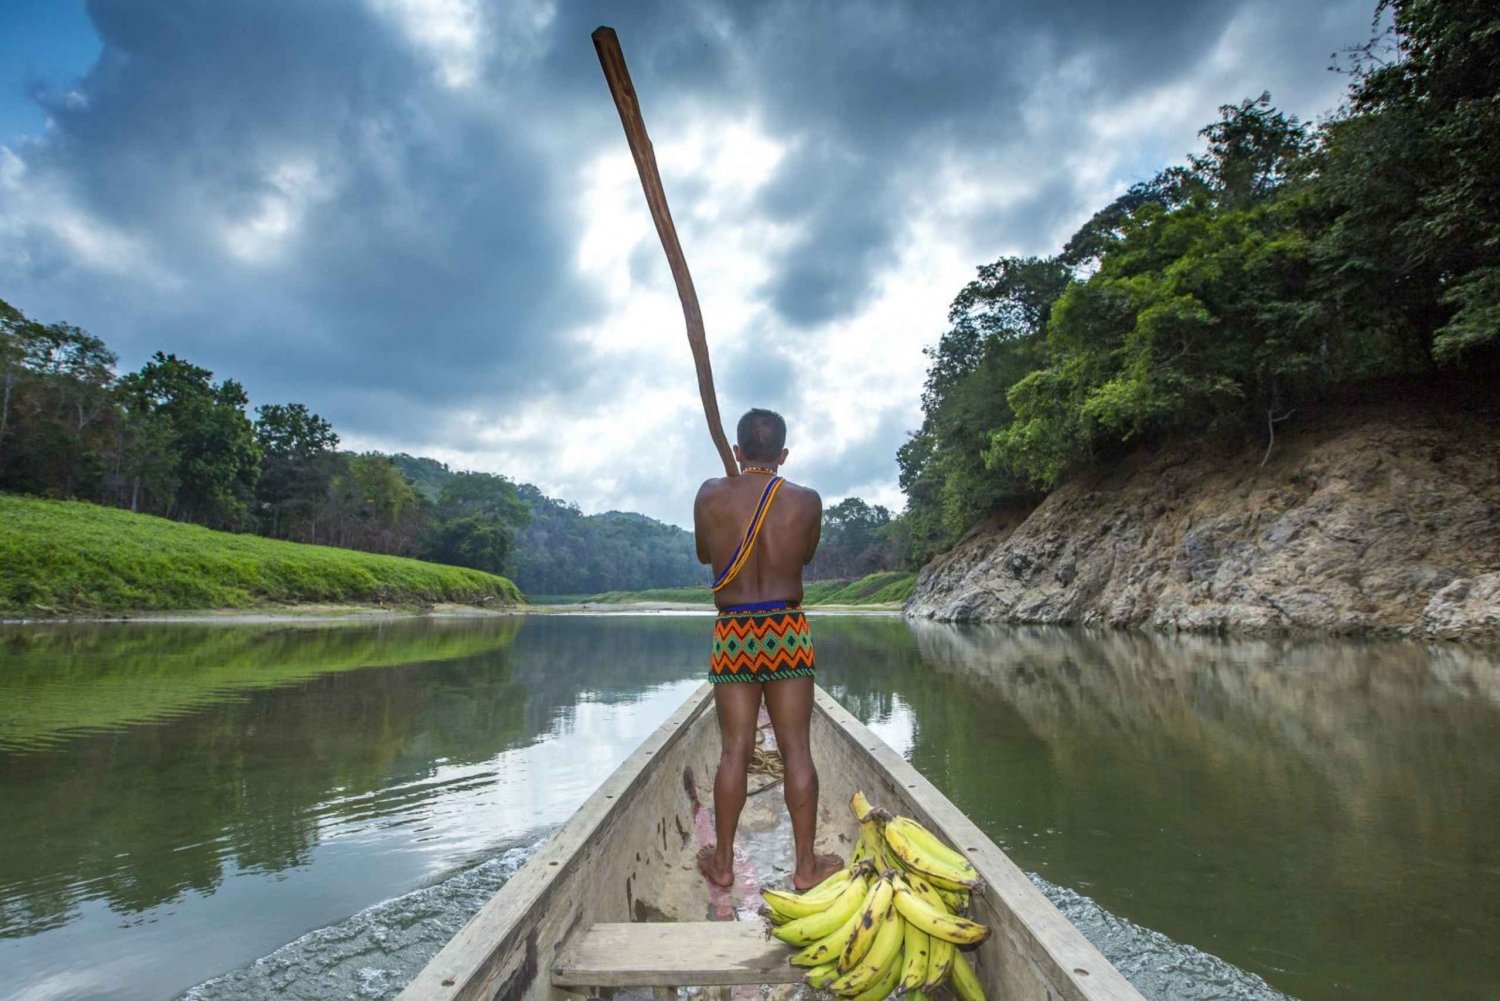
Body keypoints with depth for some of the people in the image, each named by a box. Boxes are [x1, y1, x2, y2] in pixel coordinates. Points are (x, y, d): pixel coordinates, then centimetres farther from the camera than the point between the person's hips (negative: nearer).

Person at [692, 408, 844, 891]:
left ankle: (722, 862, 21)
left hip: (733, 633, 0)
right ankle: (807, 865, 16)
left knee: (734, 750, 9)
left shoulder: (711, 495, -4)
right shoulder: (807, 501, -3)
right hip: (787, 630, 0)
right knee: (796, 749, 7)